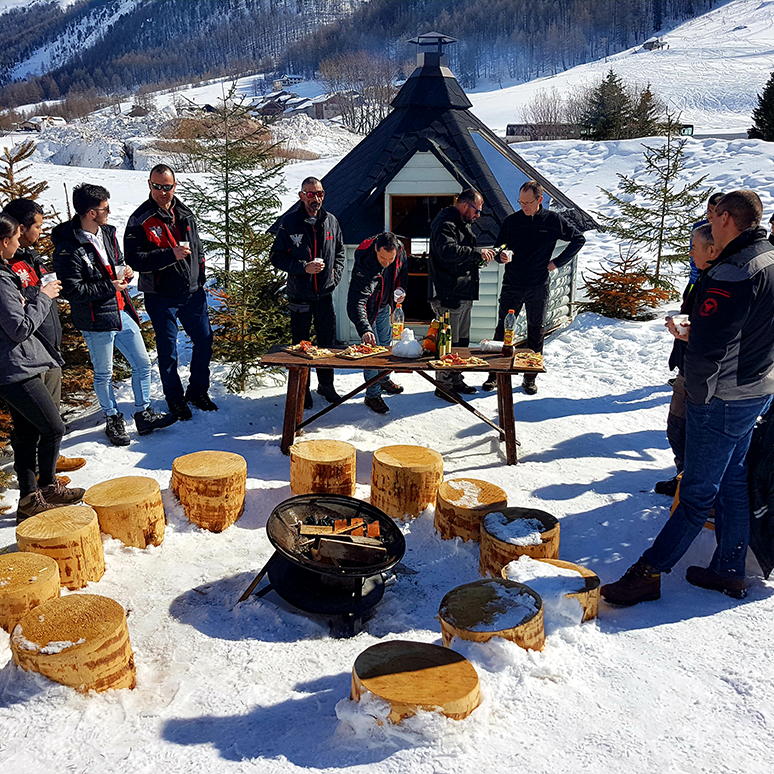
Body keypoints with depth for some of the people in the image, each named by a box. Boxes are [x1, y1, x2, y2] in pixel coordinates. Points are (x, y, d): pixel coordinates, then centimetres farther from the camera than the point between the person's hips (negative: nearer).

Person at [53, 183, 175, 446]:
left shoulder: (107, 233, 6)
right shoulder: (68, 249, -19)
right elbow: (72, 291, -19)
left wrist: (125, 271, 0)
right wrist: (109, 287, -18)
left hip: (122, 312, 7)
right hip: (96, 320, -7)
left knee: (142, 364, 12)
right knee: (104, 374, 9)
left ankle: (144, 415, 26)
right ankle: (112, 420, 28)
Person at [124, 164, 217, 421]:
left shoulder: (185, 213, 8)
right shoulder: (140, 220, -10)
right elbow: (135, 259, -19)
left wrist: (199, 280, 16)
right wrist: (171, 255, -28)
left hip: (192, 294, 5)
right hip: (161, 297, -5)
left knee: (204, 341, 11)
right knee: (168, 350, 5)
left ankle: (198, 391, 29)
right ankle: (175, 398, 23)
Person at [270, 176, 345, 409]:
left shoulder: (331, 221, 4)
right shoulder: (289, 223, -7)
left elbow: (339, 253, 17)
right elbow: (277, 258, -6)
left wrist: (335, 276, 3)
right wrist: (304, 267, -17)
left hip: (325, 293, 3)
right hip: (300, 295, -3)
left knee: (328, 341, 11)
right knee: (301, 344, 6)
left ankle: (326, 384, 27)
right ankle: (302, 389, 19)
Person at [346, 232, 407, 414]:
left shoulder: (399, 250, -21)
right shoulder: (364, 264, -39)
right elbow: (356, 302, -44)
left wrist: (401, 288, -10)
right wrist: (364, 329, -56)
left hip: (385, 306, 6)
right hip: (368, 309, -6)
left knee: (385, 343, 20)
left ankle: (383, 379, 42)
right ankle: (372, 395, 6)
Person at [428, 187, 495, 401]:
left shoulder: (463, 224, 21)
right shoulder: (445, 224, -13)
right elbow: (448, 251, -31)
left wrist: (479, 257, 12)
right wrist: (477, 253, -26)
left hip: (464, 293, 11)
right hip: (448, 295, -11)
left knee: (462, 341, 17)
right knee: (449, 342, -6)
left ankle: (456, 380, 28)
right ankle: (444, 386, 3)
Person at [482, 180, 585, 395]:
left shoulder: (553, 221, 1)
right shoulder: (511, 221, 3)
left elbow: (579, 239, 10)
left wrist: (557, 262, 2)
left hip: (538, 288, 0)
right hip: (512, 286, 0)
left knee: (536, 332, 6)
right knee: (502, 329, -1)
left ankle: (530, 377, 17)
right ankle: (494, 374, 8)